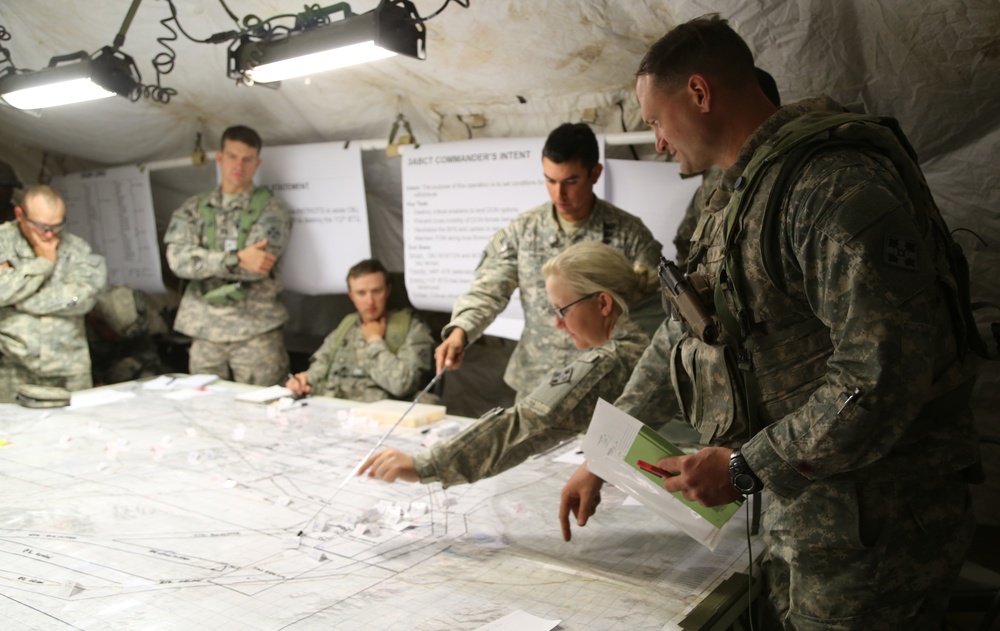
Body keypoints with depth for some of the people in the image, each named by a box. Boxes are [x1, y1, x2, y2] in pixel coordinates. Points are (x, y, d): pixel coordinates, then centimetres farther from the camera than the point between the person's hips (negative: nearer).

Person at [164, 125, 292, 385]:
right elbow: (178, 259, -5)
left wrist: (202, 262, -5)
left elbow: (257, 268, -12)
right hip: (204, 332, 3)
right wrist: (236, 259, -16)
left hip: (256, 332, -3)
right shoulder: (194, 208, 12)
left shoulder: (270, 209, 2)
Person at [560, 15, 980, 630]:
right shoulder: (743, 193, 11)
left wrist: (744, 467, -19)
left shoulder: (833, 179, -21)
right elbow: (686, 337, 16)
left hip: (874, 523, -8)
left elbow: (888, 371, -28)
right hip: (802, 506, 9)